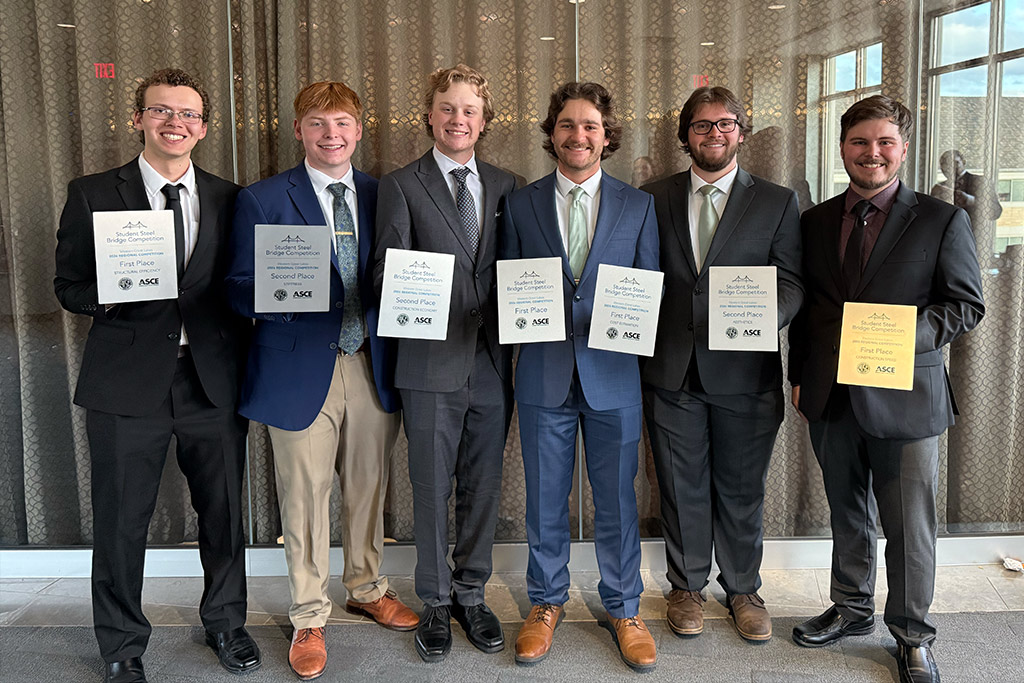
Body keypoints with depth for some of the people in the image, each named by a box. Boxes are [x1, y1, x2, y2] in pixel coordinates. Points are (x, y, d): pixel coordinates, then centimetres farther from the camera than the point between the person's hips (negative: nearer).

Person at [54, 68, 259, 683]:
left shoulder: (228, 199, 8)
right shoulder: (93, 194, 2)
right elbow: (69, 286, 4)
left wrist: (244, 369, 0)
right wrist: (114, 296, -17)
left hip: (213, 378, 2)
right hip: (128, 381, -2)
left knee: (224, 511, 13)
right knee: (121, 520, 7)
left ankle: (226, 622, 37)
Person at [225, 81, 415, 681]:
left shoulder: (382, 196, 9)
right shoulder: (263, 200, -1)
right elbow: (240, 290, -3)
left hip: (371, 365, 3)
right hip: (302, 367, -3)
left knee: (369, 486, 16)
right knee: (306, 496, 5)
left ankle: (368, 589, 39)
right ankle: (310, 618, 24)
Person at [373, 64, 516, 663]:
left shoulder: (505, 185, 12)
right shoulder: (401, 187, 2)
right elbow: (388, 275, -3)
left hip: (491, 360, 3)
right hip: (432, 363, -3)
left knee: (484, 486, 11)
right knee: (433, 489, 6)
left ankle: (472, 594, 29)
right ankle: (436, 602, 24)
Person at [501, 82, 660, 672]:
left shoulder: (638, 206, 6)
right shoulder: (521, 204, 6)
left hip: (612, 373, 0)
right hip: (544, 373, 1)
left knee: (617, 498, 9)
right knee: (546, 499, 11)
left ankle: (624, 608, 28)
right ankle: (547, 603, 31)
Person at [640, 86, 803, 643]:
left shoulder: (777, 202, 4)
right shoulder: (654, 200, 7)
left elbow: (791, 283, 0)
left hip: (745, 372, -1)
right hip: (671, 372, 1)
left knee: (742, 490, 11)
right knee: (682, 487, 12)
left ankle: (743, 590, 31)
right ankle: (687, 587, 31)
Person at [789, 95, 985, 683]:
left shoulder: (943, 221, -2)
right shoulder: (815, 222, 8)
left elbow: (967, 305, -3)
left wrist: (908, 335, -19)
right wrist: (801, 376, 9)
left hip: (906, 397, -3)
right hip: (831, 394, 4)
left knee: (910, 523, 5)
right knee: (848, 513, 18)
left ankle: (912, 634, 24)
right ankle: (853, 609, 36)